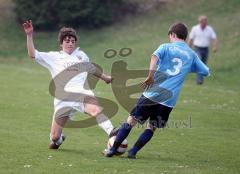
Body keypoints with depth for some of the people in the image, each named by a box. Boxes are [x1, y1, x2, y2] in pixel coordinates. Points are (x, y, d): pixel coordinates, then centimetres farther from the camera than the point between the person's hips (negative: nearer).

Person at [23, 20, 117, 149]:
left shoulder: (81, 55, 21)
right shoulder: (53, 57, 12)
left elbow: (91, 68, 39)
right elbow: (32, 54, 2)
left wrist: (105, 77, 51)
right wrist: (29, 35, -9)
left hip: (82, 94, 0)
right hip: (63, 100, 0)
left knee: (96, 110, -35)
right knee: (54, 136, 1)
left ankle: (113, 135, -46)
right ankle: (58, 140, 37)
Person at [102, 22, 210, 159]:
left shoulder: (166, 47, 4)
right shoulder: (192, 55, 12)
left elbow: (155, 56, -19)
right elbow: (206, 72, 19)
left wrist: (151, 76, -22)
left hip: (152, 93, -2)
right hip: (169, 100, 2)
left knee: (131, 120, 7)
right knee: (152, 127, 16)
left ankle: (113, 149, 7)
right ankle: (133, 152, 7)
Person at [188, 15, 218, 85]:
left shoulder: (210, 29, -2)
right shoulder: (195, 29, -5)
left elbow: (214, 39, -8)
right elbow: (190, 39, 1)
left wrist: (215, 47, -27)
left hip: (205, 49, 3)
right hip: (197, 48, -3)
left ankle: (200, 79, 29)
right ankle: (199, 80, -23)